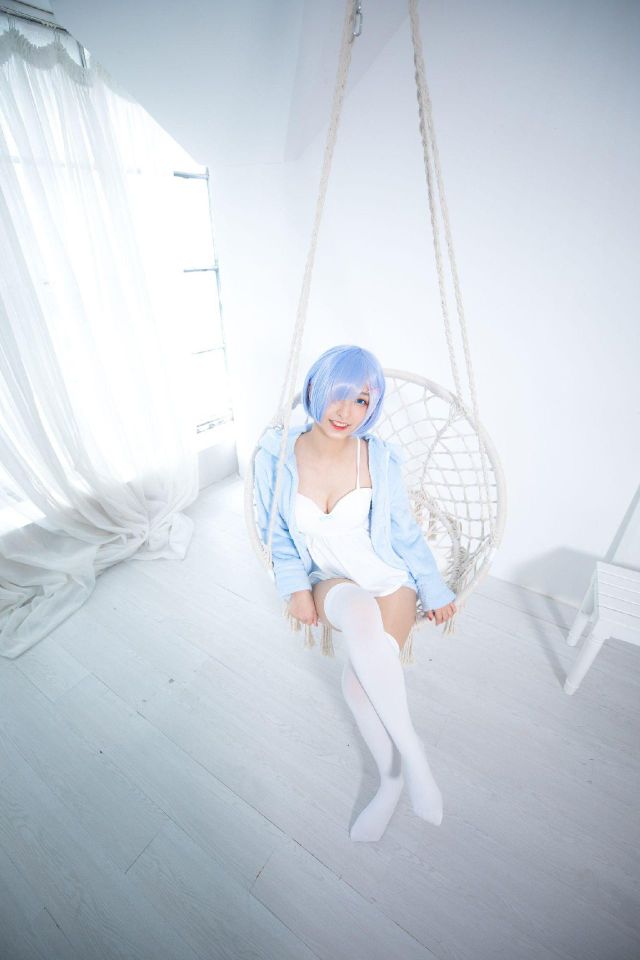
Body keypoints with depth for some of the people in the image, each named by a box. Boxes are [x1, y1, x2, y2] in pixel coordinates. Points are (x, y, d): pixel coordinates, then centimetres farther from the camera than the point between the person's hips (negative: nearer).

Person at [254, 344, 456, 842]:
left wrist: (435, 590, 6)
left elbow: (405, 531, 2)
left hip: (390, 581, 0)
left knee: (360, 679, -25)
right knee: (359, 610, -35)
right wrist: (296, 587, -10)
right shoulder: (278, 455, -10)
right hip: (330, 584, 1)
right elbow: (277, 533, 2)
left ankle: (392, 778, 8)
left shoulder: (379, 458, -10)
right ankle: (412, 752, -12)